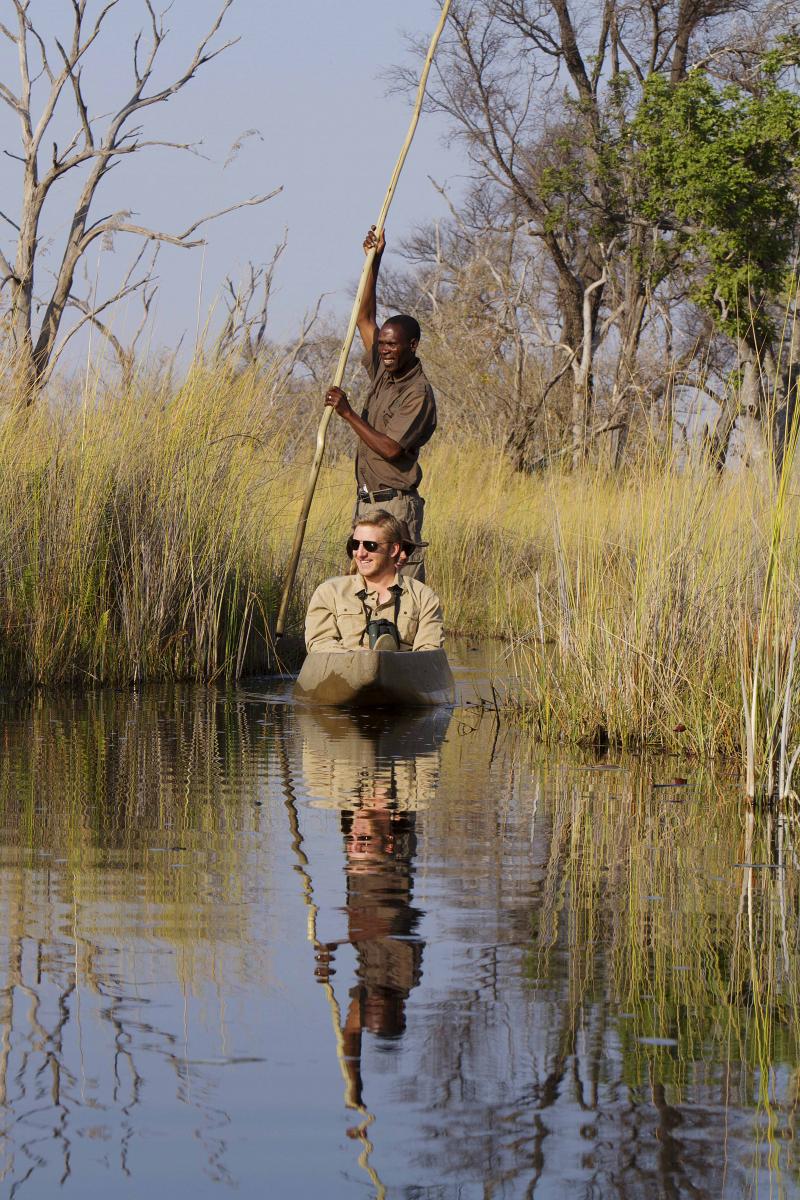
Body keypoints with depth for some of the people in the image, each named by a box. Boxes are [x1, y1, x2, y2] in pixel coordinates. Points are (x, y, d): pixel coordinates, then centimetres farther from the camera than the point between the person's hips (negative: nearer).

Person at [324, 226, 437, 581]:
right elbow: (364, 319, 19)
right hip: (366, 501, 8)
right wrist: (374, 262, 12)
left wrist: (347, 413, -15)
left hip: (396, 505, -8)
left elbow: (391, 448, -19)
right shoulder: (383, 372, 12)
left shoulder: (418, 393, -13)